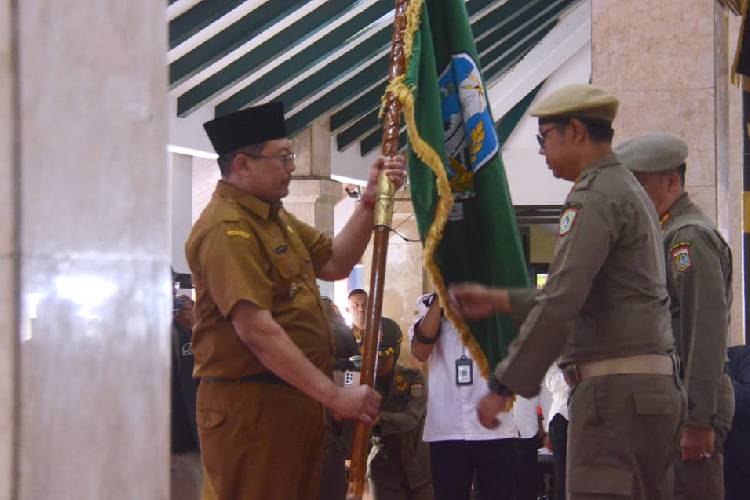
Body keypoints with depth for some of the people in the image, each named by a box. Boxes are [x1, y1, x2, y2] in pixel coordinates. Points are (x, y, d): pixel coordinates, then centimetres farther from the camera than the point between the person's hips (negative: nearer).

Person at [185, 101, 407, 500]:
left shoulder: (275, 217, 16)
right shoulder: (227, 228, -18)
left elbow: (334, 264, 17)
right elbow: (257, 332, -25)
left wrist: (370, 202, 4)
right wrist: (334, 396, -25)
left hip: (296, 399, 10)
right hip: (249, 406, -10)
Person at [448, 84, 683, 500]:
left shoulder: (595, 197, -12)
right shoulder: (630, 191, 20)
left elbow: (561, 303, -19)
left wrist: (503, 385, -15)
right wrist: (498, 301, 25)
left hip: (615, 388, -10)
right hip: (654, 383, 10)